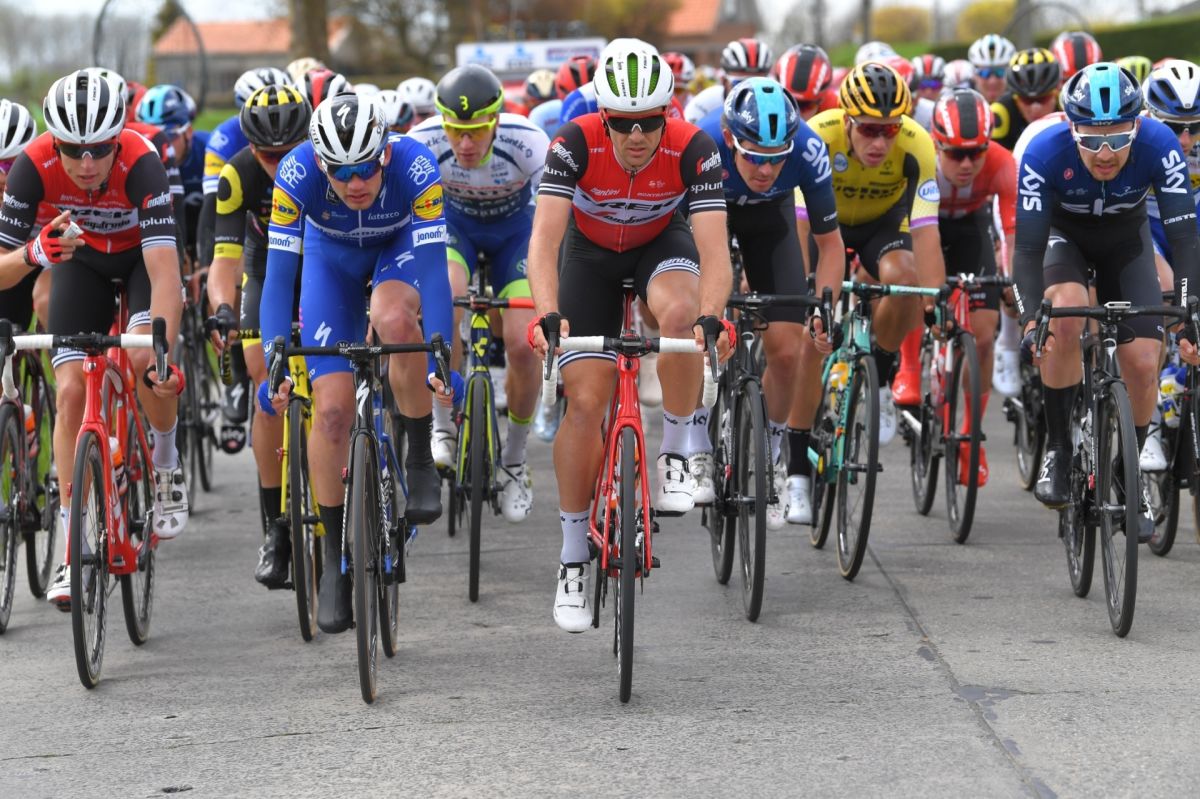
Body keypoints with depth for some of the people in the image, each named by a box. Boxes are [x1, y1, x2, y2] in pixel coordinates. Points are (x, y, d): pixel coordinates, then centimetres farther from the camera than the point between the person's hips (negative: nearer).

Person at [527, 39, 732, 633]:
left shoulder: (692, 149, -31)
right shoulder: (577, 143, -32)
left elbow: (714, 249, -37)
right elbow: (544, 237, -39)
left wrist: (709, 317, -55)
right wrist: (547, 315, -54)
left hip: (661, 244, 0)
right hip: (590, 252, 0)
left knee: (680, 312, -35)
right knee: (585, 402, -9)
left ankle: (675, 453, -14)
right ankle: (574, 555, 3)